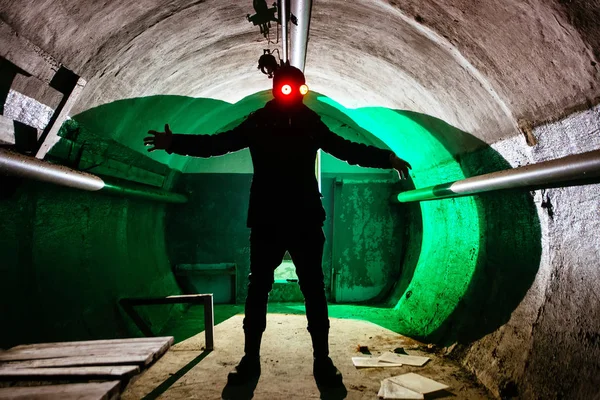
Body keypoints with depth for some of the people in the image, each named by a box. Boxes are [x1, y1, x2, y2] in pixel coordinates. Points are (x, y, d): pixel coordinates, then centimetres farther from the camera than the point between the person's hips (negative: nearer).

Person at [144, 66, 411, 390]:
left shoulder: (311, 124, 2)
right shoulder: (258, 124, -1)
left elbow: (348, 149, 9)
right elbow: (217, 143, -4)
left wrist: (387, 158, 3)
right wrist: (175, 142, -15)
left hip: (305, 222, 0)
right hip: (267, 222, 0)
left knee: (314, 290, 3)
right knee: (257, 289, 6)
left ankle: (322, 361, 13)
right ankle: (251, 359, 18)